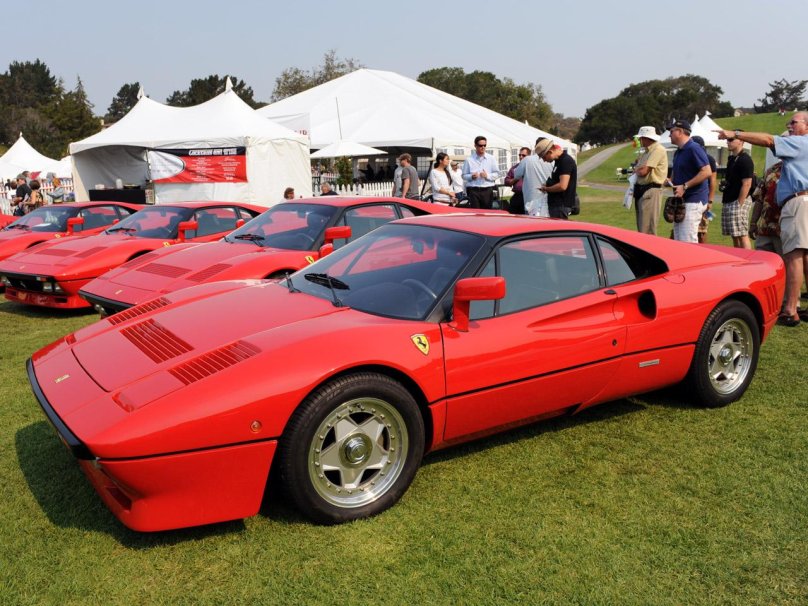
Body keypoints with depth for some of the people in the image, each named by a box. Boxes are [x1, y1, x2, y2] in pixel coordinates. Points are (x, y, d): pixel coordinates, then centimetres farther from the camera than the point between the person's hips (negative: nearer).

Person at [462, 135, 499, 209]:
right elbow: (464, 176, 6)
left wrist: (487, 176, -8)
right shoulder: (469, 159, 5)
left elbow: (497, 174, 9)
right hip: (473, 191, -2)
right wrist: (471, 176, -14)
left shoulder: (491, 158, 10)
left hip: (487, 191, 2)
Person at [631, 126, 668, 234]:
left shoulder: (658, 150, -12)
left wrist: (636, 169, 3)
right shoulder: (647, 151, 19)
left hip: (651, 192, -10)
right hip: (641, 190, 10)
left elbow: (643, 171, -18)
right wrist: (638, 168, -1)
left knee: (647, 230, -12)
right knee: (641, 228, 14)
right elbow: (639, 170, 21)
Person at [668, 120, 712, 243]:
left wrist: (685, 186, -23)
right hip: (680, 201, 10)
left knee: (688, 242, -12)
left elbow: (707, 172, -22)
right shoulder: (678, 152, 16)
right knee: (678, 241, 12)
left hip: (693, 201, -10)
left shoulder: (694, 148, -13)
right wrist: (670, 181, 8)